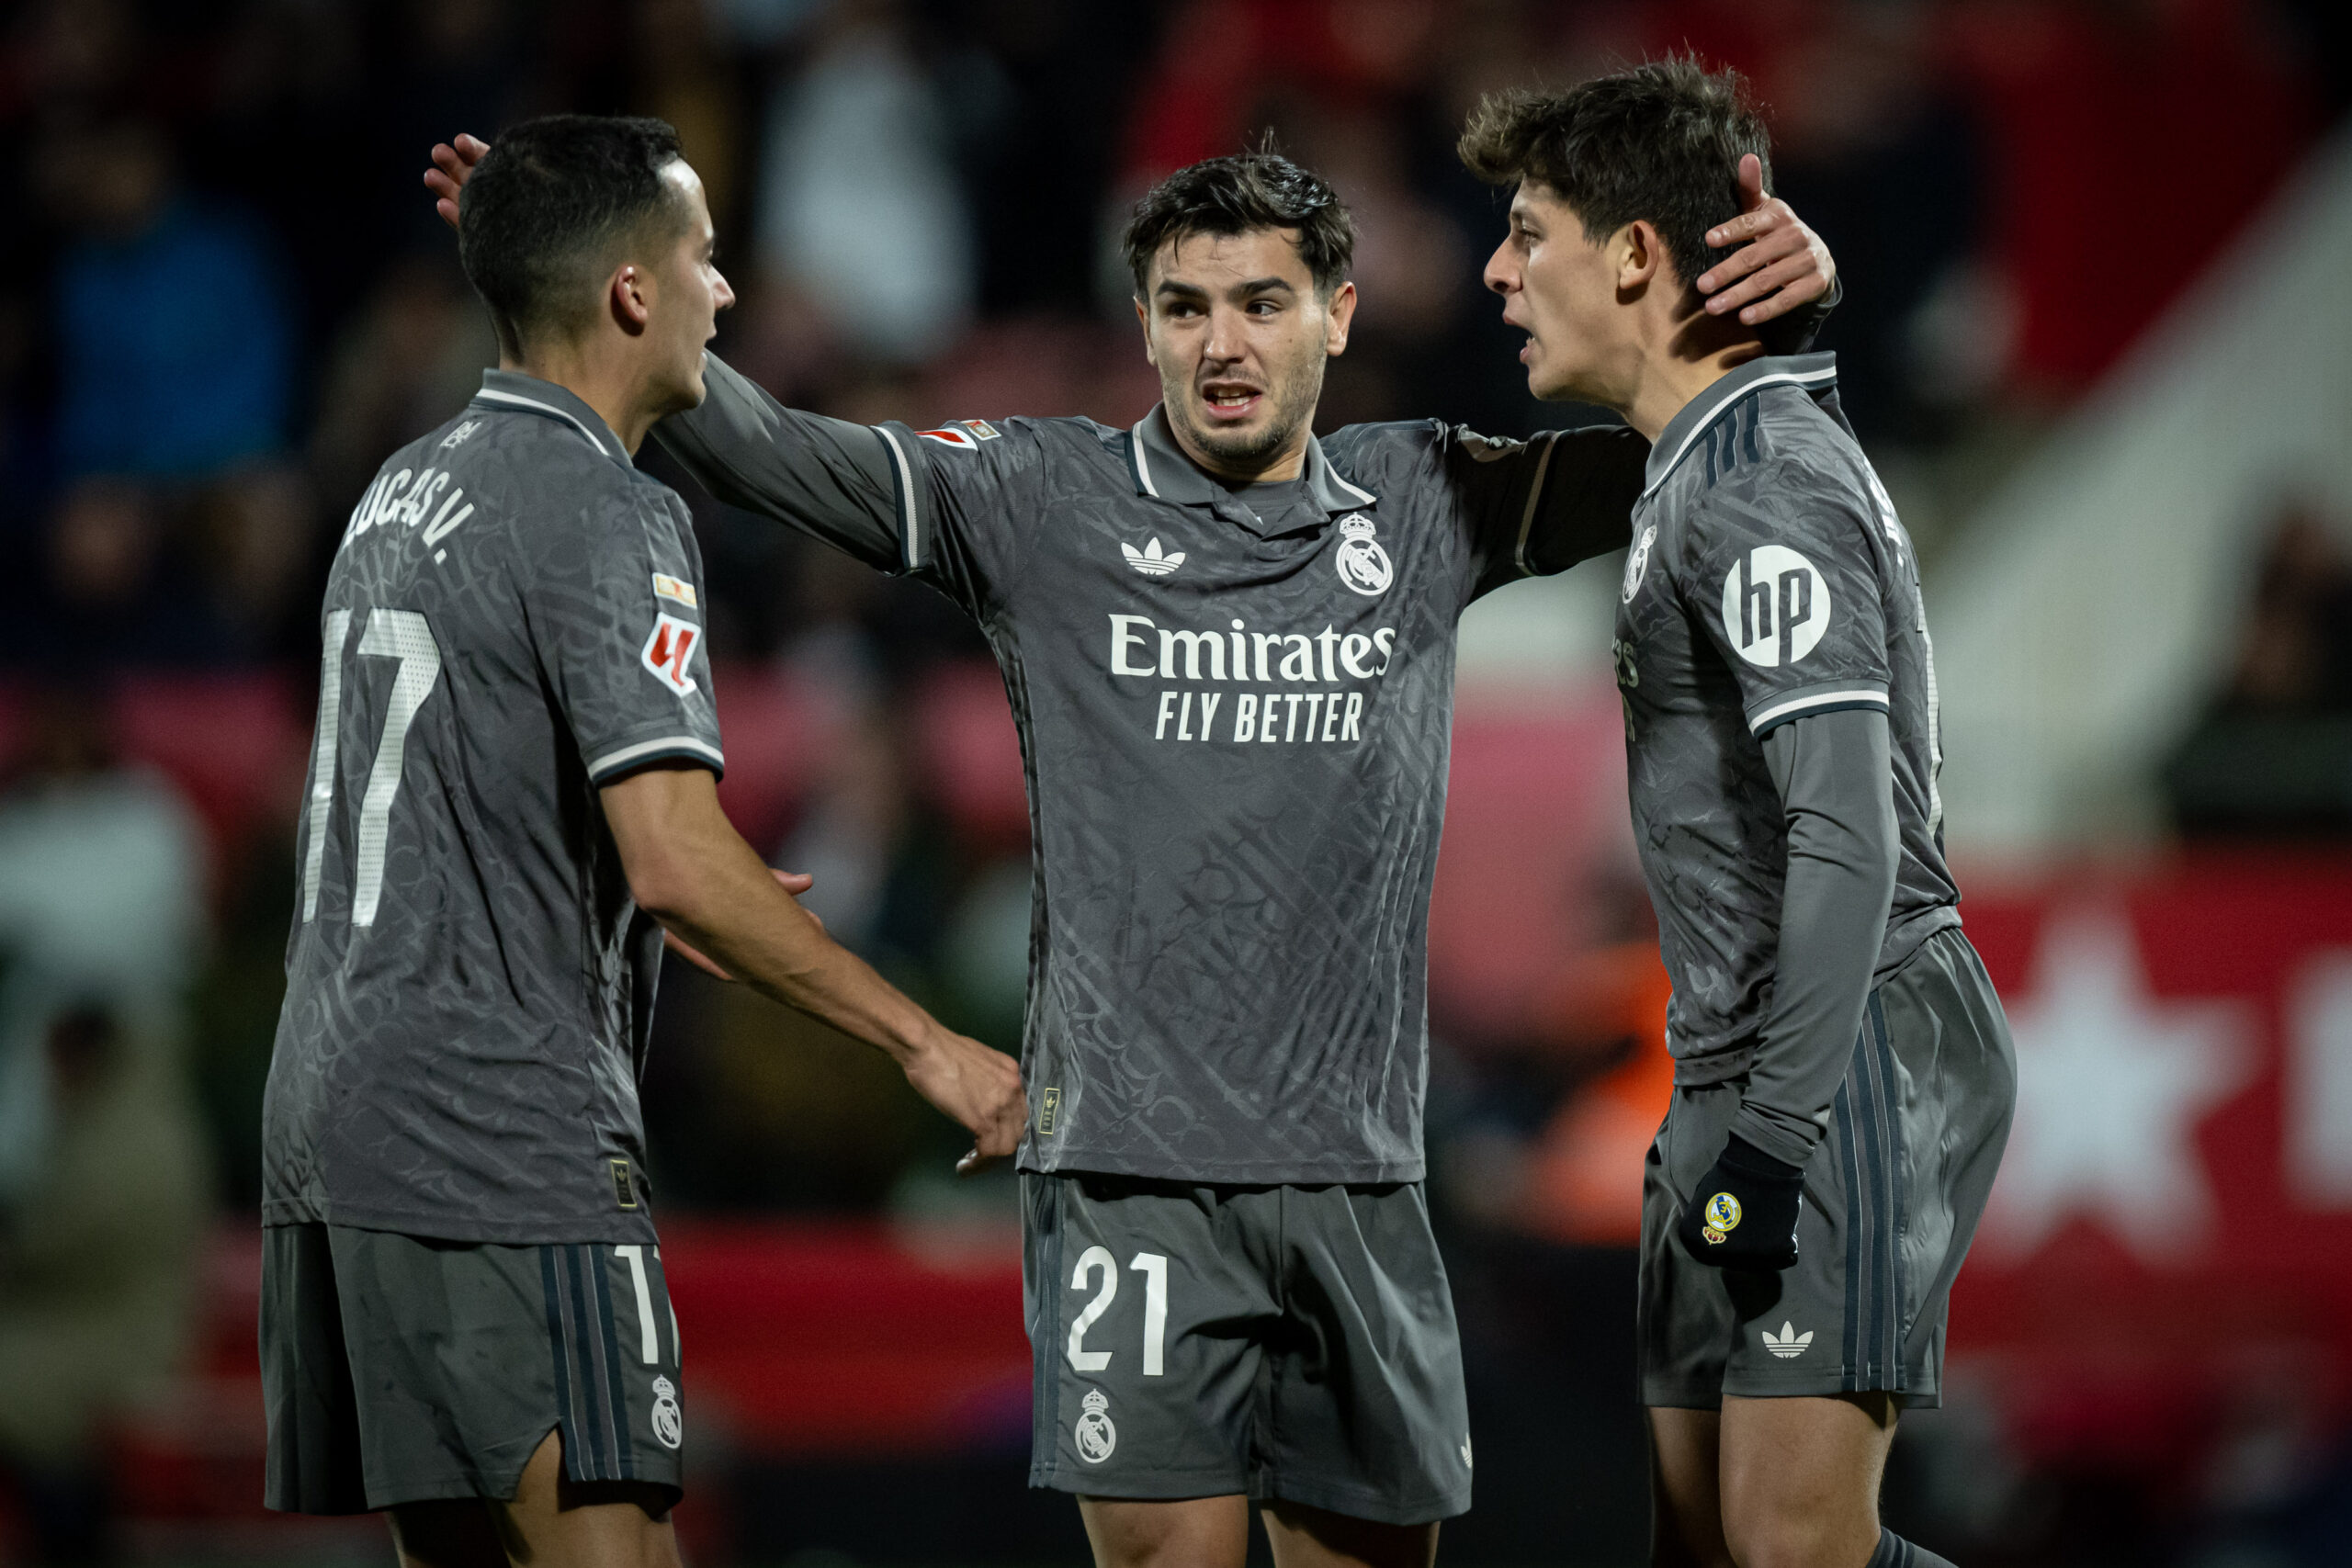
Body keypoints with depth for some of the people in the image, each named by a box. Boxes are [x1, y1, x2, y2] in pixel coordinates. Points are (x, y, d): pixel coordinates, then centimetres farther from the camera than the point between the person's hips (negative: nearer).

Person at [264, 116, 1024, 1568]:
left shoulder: (409, 486, 16)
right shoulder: (606, 517, -13)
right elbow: (676, 862, -21)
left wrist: (686, 904, 35)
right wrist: (927, 1044, -16)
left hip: (336, 1120, 9)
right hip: (506, 1145, -9)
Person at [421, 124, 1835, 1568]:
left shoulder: (1422, 508, 10)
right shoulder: (1049, 503, 1)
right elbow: (772, 454, -4)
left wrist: (1762, 306, -8)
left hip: (1358, 1174, 4)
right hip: (1133, 1163, -3)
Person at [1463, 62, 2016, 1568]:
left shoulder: (1760, 481, -14)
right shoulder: (1717, 465, 19)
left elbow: (1849, 834, -22)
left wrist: (1776, 1131, -25)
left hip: (1848, 1064, -10)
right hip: (1753, 1067, 10)